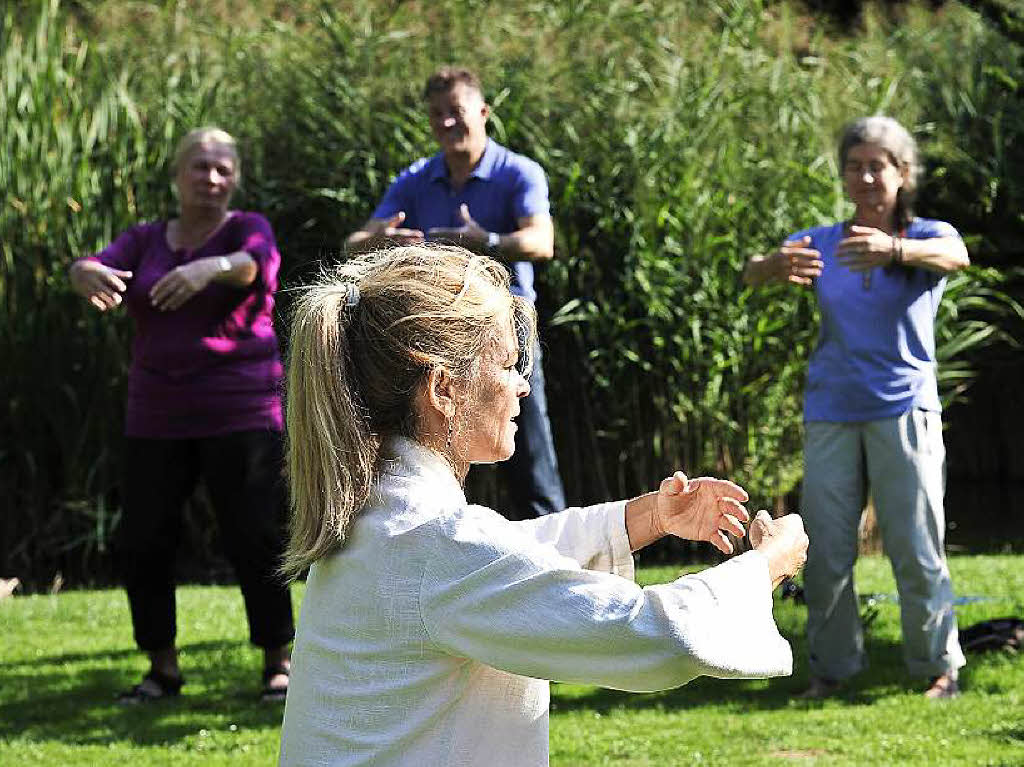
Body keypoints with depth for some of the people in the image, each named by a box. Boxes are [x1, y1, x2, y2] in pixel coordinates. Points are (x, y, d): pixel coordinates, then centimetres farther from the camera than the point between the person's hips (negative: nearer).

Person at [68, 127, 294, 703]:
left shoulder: (247, 229, -2)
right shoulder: (146, 241, 9)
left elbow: (256, 262, -26)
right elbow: (92, 269, -9)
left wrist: (209, 268, -48)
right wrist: (91, 276, -35)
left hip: (239, 412, -4)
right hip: (159, 419, 4)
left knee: (255, 540, -8)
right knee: (143, 544, 1)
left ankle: (279, 661, 4)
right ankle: (163, 670, 12)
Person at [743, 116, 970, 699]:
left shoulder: (926, 236, 0)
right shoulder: (820, 244, 7)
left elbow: (956, 256, -25)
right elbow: (751, 274, -10)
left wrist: (893, 250, -48)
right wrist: (777, 266, -38)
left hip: (904, 410, -3)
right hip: (831, 414, 3)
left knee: (916, 548, -5)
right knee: (826, 552, 0)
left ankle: (941, 663, 6)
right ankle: (833, 665, 11)